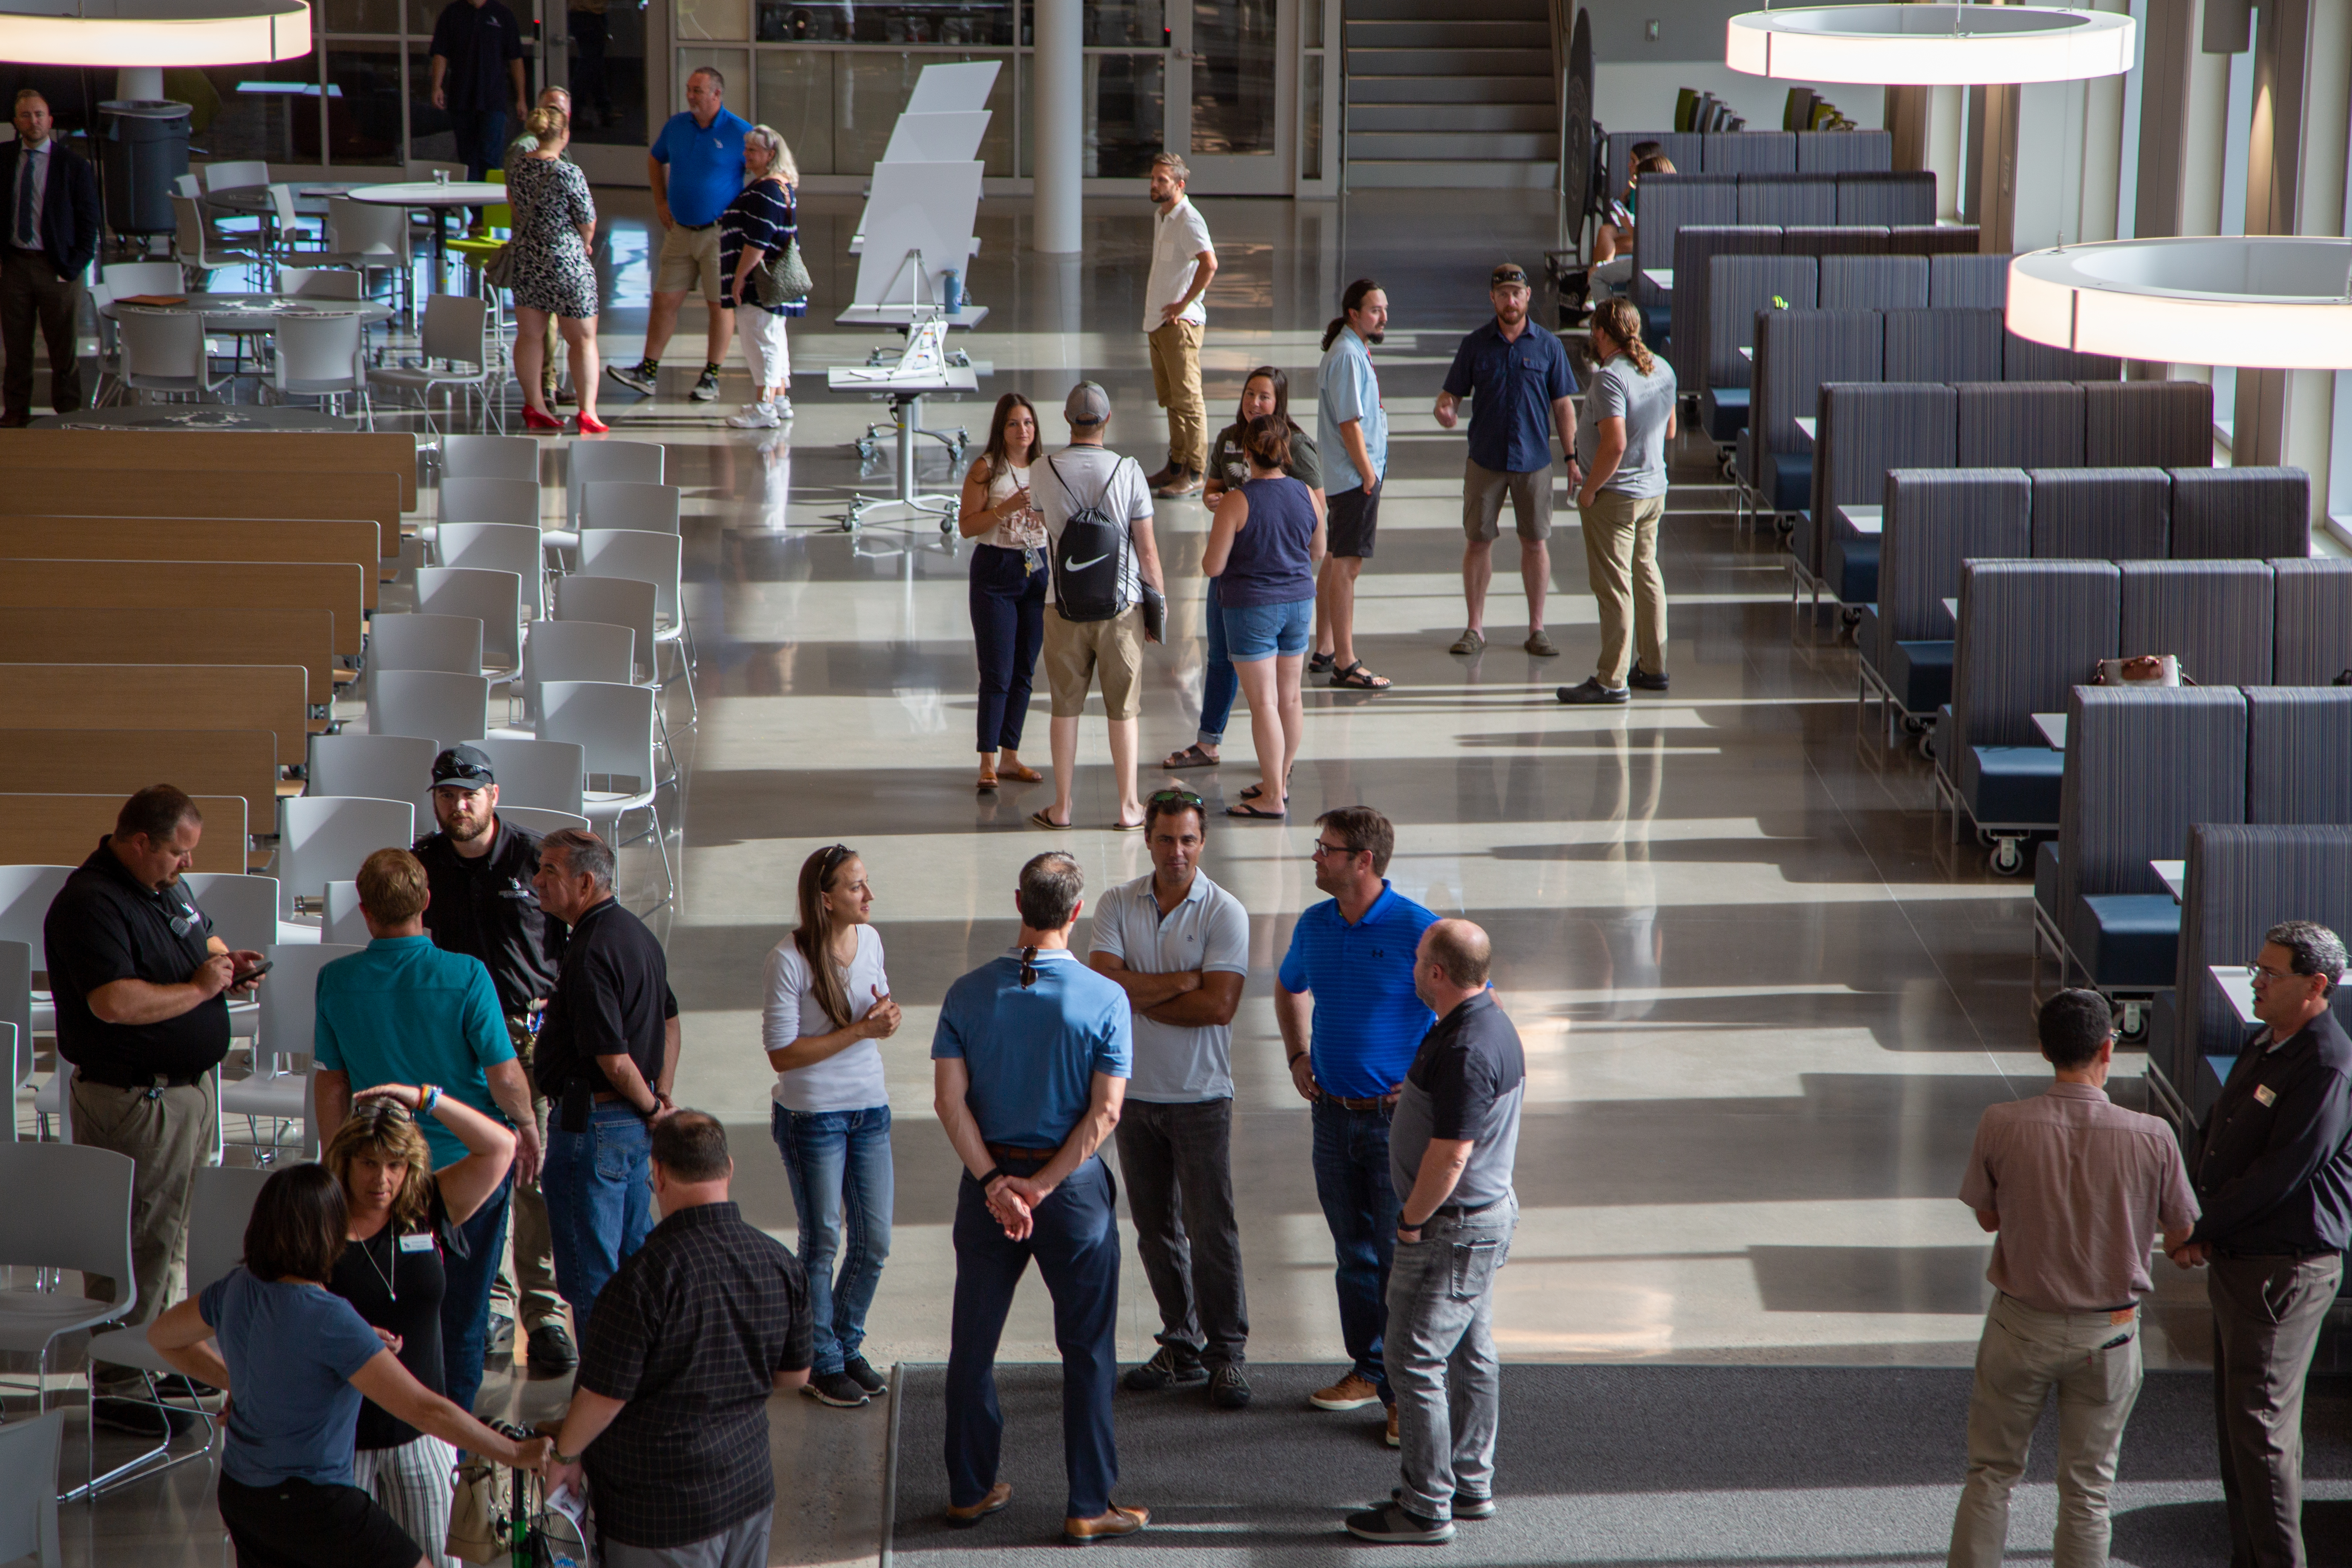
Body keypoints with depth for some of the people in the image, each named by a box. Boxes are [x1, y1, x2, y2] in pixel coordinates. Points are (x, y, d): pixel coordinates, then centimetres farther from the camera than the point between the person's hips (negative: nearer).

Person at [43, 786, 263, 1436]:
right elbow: (115, 1002, -32)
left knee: (172, 1231, 19)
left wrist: (225, 963, 6)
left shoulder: (167, 886, 10)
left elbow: (200, 940, 29)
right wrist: (199, 987, -21)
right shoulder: (90, 905, -21)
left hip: (189, 1085, 10)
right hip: (132, 1099, -10)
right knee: (137, 1241, -4)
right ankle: (114, 1385, 5)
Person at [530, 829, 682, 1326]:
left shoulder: (591, 954, -22)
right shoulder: (636, 932, 10)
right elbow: (669, 1020, 20)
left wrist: (651, 1107, -8)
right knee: (636, 1254, 19)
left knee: (589, 1272, -1)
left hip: (593, 1122, -10)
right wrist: (662, 1099, 15)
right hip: (637, 1125, 10)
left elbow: (613, 1059, -24)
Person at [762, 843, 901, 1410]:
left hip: (870, 1110, 6)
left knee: (874, 1242, 10)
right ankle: (823, 1364, 21)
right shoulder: (789, 960, -18)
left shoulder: (870, 940, 2)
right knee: (823, 1243, 6)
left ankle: (847, 1346, 30)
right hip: (812, 1117, -6)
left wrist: (886, 1017, -8)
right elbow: (781, 1053, -18)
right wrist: (859, 1030, -22)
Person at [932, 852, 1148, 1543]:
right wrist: (1042, 1186, -13)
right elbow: (1105, 1111, -15)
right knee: (1087, 1349, 7)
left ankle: (970, 1491, 24)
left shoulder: (968, 993, -4)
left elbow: (950, 1099, -8)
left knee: (974, 1342, 15)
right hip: (1074, 1184, -3)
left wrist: (995, 1181, -10)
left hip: (989, 1181, 3)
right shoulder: (1104, 999, -12)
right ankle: (1089, 1506, 10)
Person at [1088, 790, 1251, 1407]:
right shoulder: (1117, 904, 2)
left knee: (1212, 1229, -4)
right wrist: (1183, 980, -16)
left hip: (1200, 1095, -4)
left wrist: (1138, 997, -11)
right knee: (1156, 1229, 10)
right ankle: (1182, 1348, 20)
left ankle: (1227, 1354, 5)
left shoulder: (1225, 913, -8)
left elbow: (1219, 1005, -17)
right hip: (1135, 1091, 4)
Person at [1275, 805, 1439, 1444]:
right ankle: (1369, 1368, 27)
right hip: (1333, 1113, 6)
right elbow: (1289, 988, 27)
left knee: (1401, 1257, -4)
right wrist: (1298, 1056, 15)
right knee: (1353, 1252, 14)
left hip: (1397, 1119, -6)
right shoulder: (1314, 926, 5)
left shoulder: (1417, 930, -14)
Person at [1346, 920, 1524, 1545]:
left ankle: (1427, 1510, 1)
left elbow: (1450, 1156, -27)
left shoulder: (1467, 1051, -27)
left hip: (1454, 1227, -11)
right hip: (1485, 1214, 11)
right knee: (1472, 1353, 18)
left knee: (1415, 1360, -4)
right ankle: (1472, 1487, 28)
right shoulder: (1489, 1022, 7)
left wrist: (1411, 1221, -16)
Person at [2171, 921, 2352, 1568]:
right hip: (2238, 1259, 10)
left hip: (2285, 1266, -10)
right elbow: (2213, 1133, 18)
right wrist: (2190, 1213, 1)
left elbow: (2278, 1174, -21)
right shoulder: (2263, 1046, 12)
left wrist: (2201, 1230, -13)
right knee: (2234, 1413, 15)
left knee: (2260, 1423, -7)